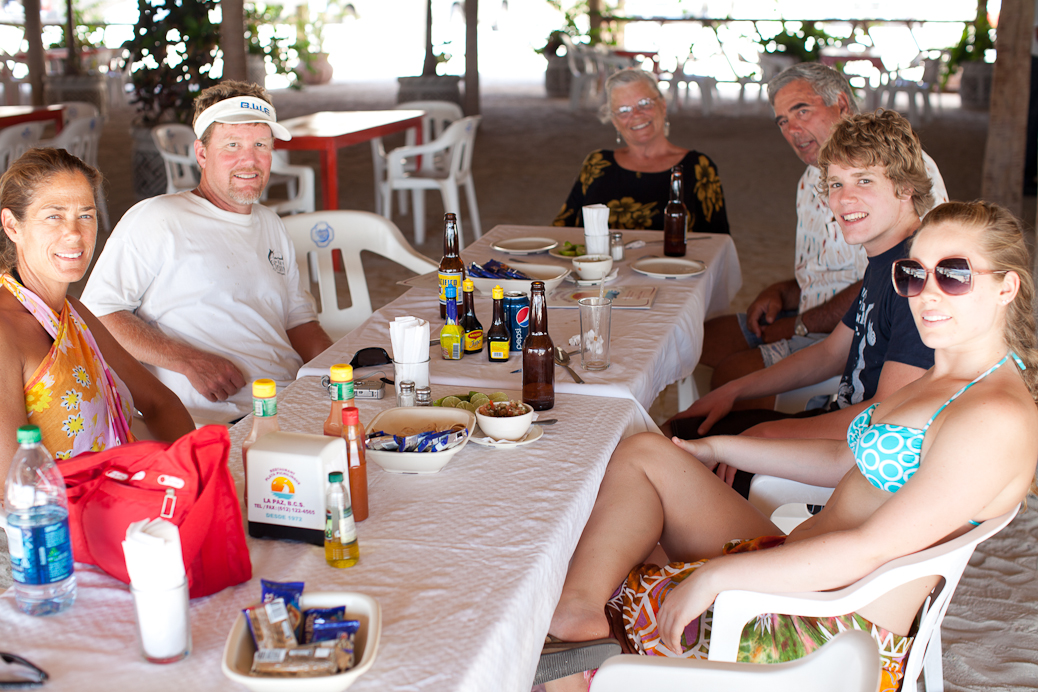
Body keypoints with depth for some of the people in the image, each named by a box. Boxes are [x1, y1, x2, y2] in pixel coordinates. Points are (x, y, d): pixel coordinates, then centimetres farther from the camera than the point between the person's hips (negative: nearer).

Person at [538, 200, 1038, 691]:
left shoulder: (998, 419, -20)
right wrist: (717, 448, 22)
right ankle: (577, 615, -17)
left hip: (836, 632, -10)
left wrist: (714, 575, -22)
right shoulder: (943, 380, 10)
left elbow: (871, 549, -25)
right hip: (799, 578, 10)